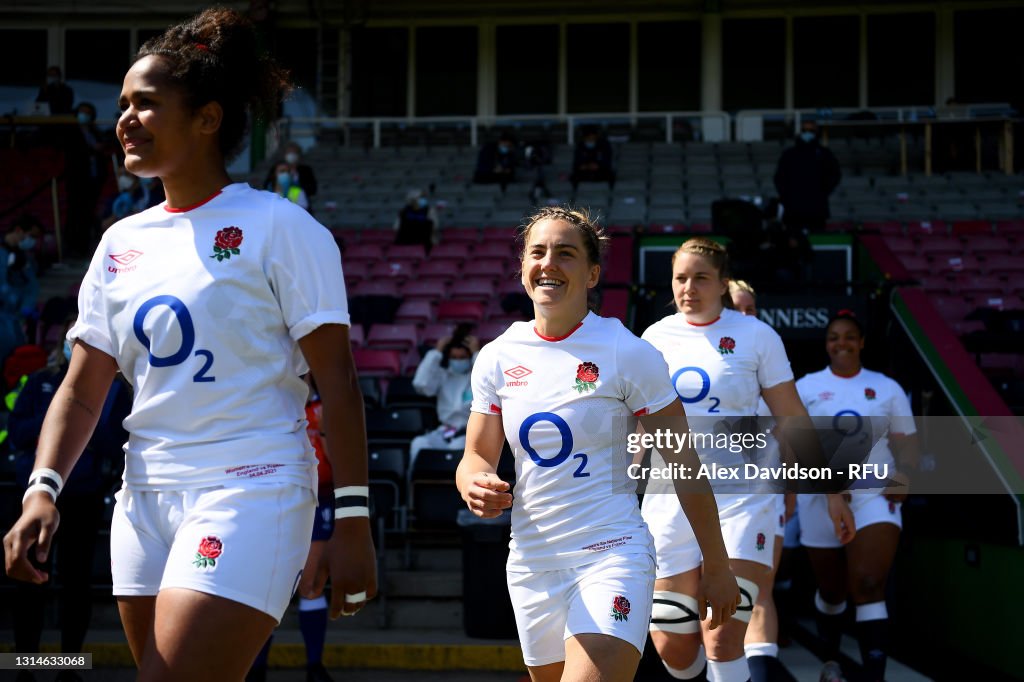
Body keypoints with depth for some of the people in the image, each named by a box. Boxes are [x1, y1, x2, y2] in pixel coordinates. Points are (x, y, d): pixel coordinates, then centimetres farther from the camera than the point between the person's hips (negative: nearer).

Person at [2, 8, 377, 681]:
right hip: (146, 502, 7)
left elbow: (337, 382, -7)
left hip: (252, 494, -7)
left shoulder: (279, 227, -5)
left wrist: (353, 522, -12)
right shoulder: (121, 243, 12)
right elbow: (82, 391, 12)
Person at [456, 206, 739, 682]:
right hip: (531, 564, 5)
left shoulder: (627, 353, -9)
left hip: (612, 557, -5)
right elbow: (476, 456, 11)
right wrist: (476, 485, -14)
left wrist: (716, 569, -1)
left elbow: (684, 465, -4)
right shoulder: (497, 357, 4)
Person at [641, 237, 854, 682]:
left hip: (742, 498, -3)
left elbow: (792, 419, 2)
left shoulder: (755, 336, -2)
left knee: (722, 641, -14)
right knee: (671, 646, 2)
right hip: (671, 495, 3)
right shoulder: (655, 339, 6)